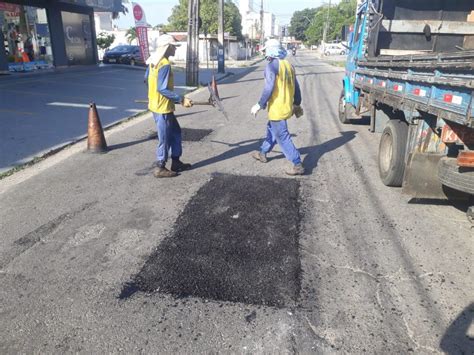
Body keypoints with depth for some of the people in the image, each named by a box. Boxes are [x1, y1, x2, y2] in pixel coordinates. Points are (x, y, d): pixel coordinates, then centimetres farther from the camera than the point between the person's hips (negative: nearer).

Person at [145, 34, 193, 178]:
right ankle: (160, 168, 14)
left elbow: (147, 79, 19)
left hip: (156, 104, 10)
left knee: (175, 132, 19)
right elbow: (162, 89, -25)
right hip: (163, 107, -10)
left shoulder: (153, 61, 9)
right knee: (165, 139, 2)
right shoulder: (165, 64, -21)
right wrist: (181, 99, -22)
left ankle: (176, 163, 26)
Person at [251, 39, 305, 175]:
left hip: (277, 108, -9)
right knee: (271, 129, 24)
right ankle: (262, 153, 41)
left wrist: (260, 104, -14)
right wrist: (297, 103, 24)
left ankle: (297, 165, -3)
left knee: (282, 136, -3)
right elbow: (296, 86, 15)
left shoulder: (271, 65, -13)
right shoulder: (288, 65, 11)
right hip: (287, 106, 9)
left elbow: (269, 88, -20)